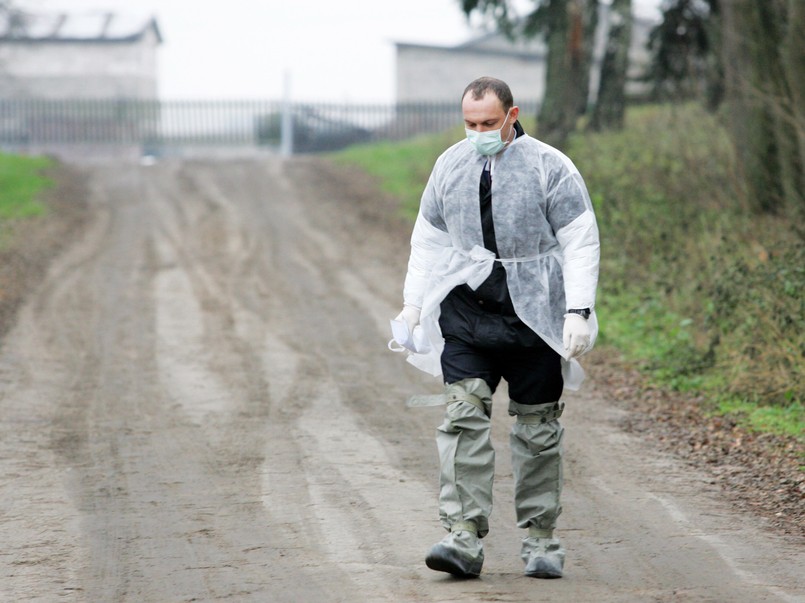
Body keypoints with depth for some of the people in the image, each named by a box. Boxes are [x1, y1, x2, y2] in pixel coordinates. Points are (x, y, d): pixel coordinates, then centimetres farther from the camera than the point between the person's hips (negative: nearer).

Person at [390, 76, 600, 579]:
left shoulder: (551, 168, -4)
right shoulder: (450, 166, 9)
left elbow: (581, 243, -5)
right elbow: (427, 241, 18)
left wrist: (578, 312, -14)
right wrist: (413, 305, 12)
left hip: (534, 316, -3)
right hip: (466, 313, 3)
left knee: (538, 430, 5)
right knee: (463, 419, -11)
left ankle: (540, 539, 15)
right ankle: (464, 537, -15)